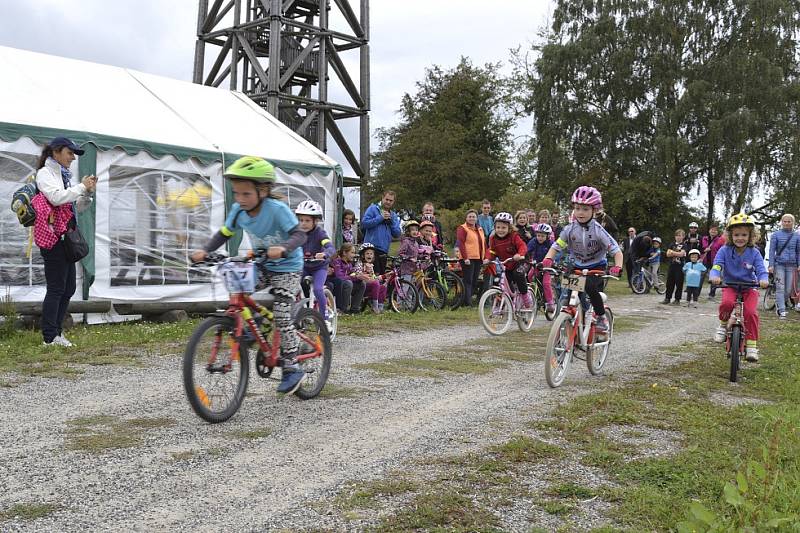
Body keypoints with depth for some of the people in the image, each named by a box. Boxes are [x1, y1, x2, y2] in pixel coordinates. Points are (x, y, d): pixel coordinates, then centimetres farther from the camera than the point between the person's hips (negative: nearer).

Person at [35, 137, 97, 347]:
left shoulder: (64, 175, 20)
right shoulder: (45, 173, -3)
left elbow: (77, 208, 22)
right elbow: (56, 197, -20)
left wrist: (88, 192, 6)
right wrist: (81, 186, -12)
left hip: (66, 237, 9)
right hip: (53, 237, -9)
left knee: (68, 288, 9)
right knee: (56, 288, -7)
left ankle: (55, 332, 17)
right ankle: (50, 337, -2)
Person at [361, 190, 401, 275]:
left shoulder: (394, 215, 18)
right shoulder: (373, 209, 3)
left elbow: (397, 234, 9)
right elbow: (364, 223, -12)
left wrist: (391, 220, -3)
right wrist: (381, 218, -10)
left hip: (384, 250, 6)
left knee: (382, 275, 8)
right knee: (374, 275, -14)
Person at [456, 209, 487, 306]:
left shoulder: (480, 229, 19)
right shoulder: (462, 229, -4)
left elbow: (484, 244, 19)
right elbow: (461, 244, -12)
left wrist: (485, 257, 7)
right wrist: (465, 258, -19)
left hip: (478, 259, 7)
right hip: (468, 259, -7)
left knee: (474, 281, 7)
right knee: (468, 281, -9)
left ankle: (469, 300, 15)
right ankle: (467, 303, -11)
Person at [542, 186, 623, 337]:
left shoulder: (598, 230, -18)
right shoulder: (570, 229, -10)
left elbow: (616, 251, -21)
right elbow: (556, 246, -10)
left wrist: (617, 266, -40)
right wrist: (548, 259, -31)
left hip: (597, 267, -3)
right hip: (577, 266, 4)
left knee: (590, 287, -30)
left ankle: (601, 316, -7)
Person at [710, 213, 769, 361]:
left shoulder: (754, 252, -6)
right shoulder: (725, 250, -8)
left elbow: (761, 269, -11)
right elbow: (717, 265, -16)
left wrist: (763, 279, -34)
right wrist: (715, 275, -39)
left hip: (749, 287, 1)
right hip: (730, 285, -1)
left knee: (751, 312, -21)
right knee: (727, 302, -33)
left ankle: (751, 345, -7)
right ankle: (723, 324, -2)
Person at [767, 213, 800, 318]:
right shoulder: (776, 235, 1)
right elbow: (772, 250, 0)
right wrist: (771, 265, -7)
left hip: (791, 265, 2)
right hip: (779, 265, -2)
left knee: (789, 289, 3)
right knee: (780, 288, -7)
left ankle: (779, 303, 25)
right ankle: (782, 310, -6)